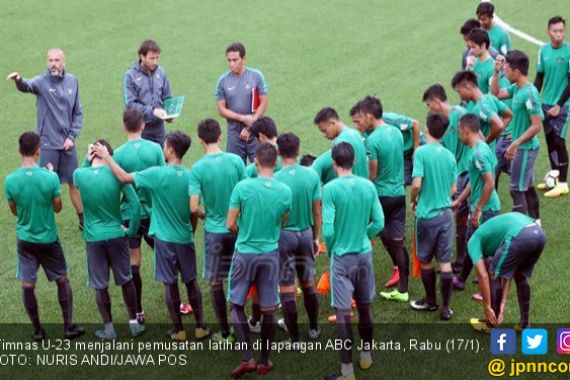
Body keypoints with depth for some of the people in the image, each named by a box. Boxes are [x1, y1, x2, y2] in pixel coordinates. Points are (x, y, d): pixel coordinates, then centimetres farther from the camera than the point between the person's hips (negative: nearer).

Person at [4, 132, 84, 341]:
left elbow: (14, 211, 0)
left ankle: (37, 330, 18)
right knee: (62, 280, 15)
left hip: (25, 239, 1)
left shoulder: (10, 180, -14)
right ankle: (69, 327, 17)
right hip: (48, 239, -1)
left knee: (27, 285, 10)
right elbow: (57, 207, -5)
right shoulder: (50, 177, -19)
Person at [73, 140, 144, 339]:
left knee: (100, 285, 10)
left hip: (93, 237, 0)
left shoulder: (79, 174, -10)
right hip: (116, 235, 0)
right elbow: (135, 204, -12)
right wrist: (131, 230, -1)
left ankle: (109, 329, 16)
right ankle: (134, 323, 23)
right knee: (126, 279, 16)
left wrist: (87, 160, 3)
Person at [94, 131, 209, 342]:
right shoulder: (190, 176, -4)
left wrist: (106, 156, 0)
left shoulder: (157, 174, -17)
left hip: (165, 239, -3)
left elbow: (124, 177, -11)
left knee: (171, 284, 7)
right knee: (191, 282, 15)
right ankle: (200, 327, 21)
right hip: (185, 238, 4)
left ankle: (179, 330, 15)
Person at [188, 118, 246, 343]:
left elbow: (193, 208, -17)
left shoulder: (198, 169, -13)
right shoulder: (236, 161, -8)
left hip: (214, 231, -2)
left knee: (216, 283, 10)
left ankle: (225, 333, 15)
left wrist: (204, 216, 5)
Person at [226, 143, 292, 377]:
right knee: (268, 309, 9)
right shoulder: (285, 191, -7)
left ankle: (247, 358, 3)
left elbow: (230, 224, -11)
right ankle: (264, 362, 18)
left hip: (244, 253, -2)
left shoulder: (242, 187, -15)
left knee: (237, 305, 12)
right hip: (270, 254, 2)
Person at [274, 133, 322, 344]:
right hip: (306, 234, 4)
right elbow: (317, 212, 1)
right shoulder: (312, 175, -5)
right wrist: (315, 238, 14)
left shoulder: (275, 179, -16)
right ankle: (314, 328, 33)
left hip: (284, 235, -4)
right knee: (308, 283, 21)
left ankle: (295, 338, 9)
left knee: (287, 289, 4)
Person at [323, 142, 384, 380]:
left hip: (341, 257, -4)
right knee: (365, 306, 19)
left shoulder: (331, 188, -15)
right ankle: (366, 356, 33)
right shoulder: (368, 186, -2)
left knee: (342, 313, 0)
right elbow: (379, 223, 0)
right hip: (364, 254, 4)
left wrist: (330, 250, 1)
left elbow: (328, 229, -18)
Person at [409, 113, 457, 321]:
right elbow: (453, 189, 7)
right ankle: (445, 307, 8)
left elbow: (416, 184, -19)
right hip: (446, 213, 4)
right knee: (445, 261, 6)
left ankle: (431, 301, 27)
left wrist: (413, 201, 0)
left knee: (425, 260, 14)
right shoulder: (449, 155, 2)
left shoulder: (422, 152, -13)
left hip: (427, 214, -4)